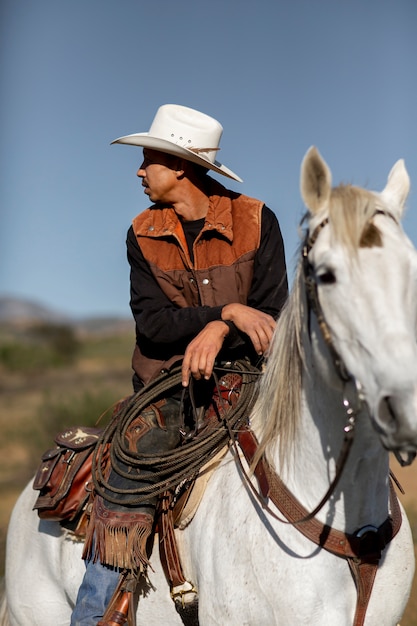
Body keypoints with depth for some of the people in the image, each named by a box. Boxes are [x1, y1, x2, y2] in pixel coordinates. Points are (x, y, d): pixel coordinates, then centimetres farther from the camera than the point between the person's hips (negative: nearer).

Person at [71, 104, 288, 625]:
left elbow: (272, 313, -3)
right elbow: (151, 323, -5)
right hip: (168, 392, 1)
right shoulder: (142, 235, 6)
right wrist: (228, 311, -20)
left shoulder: (256, 221, 0)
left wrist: (217, 334, -23)